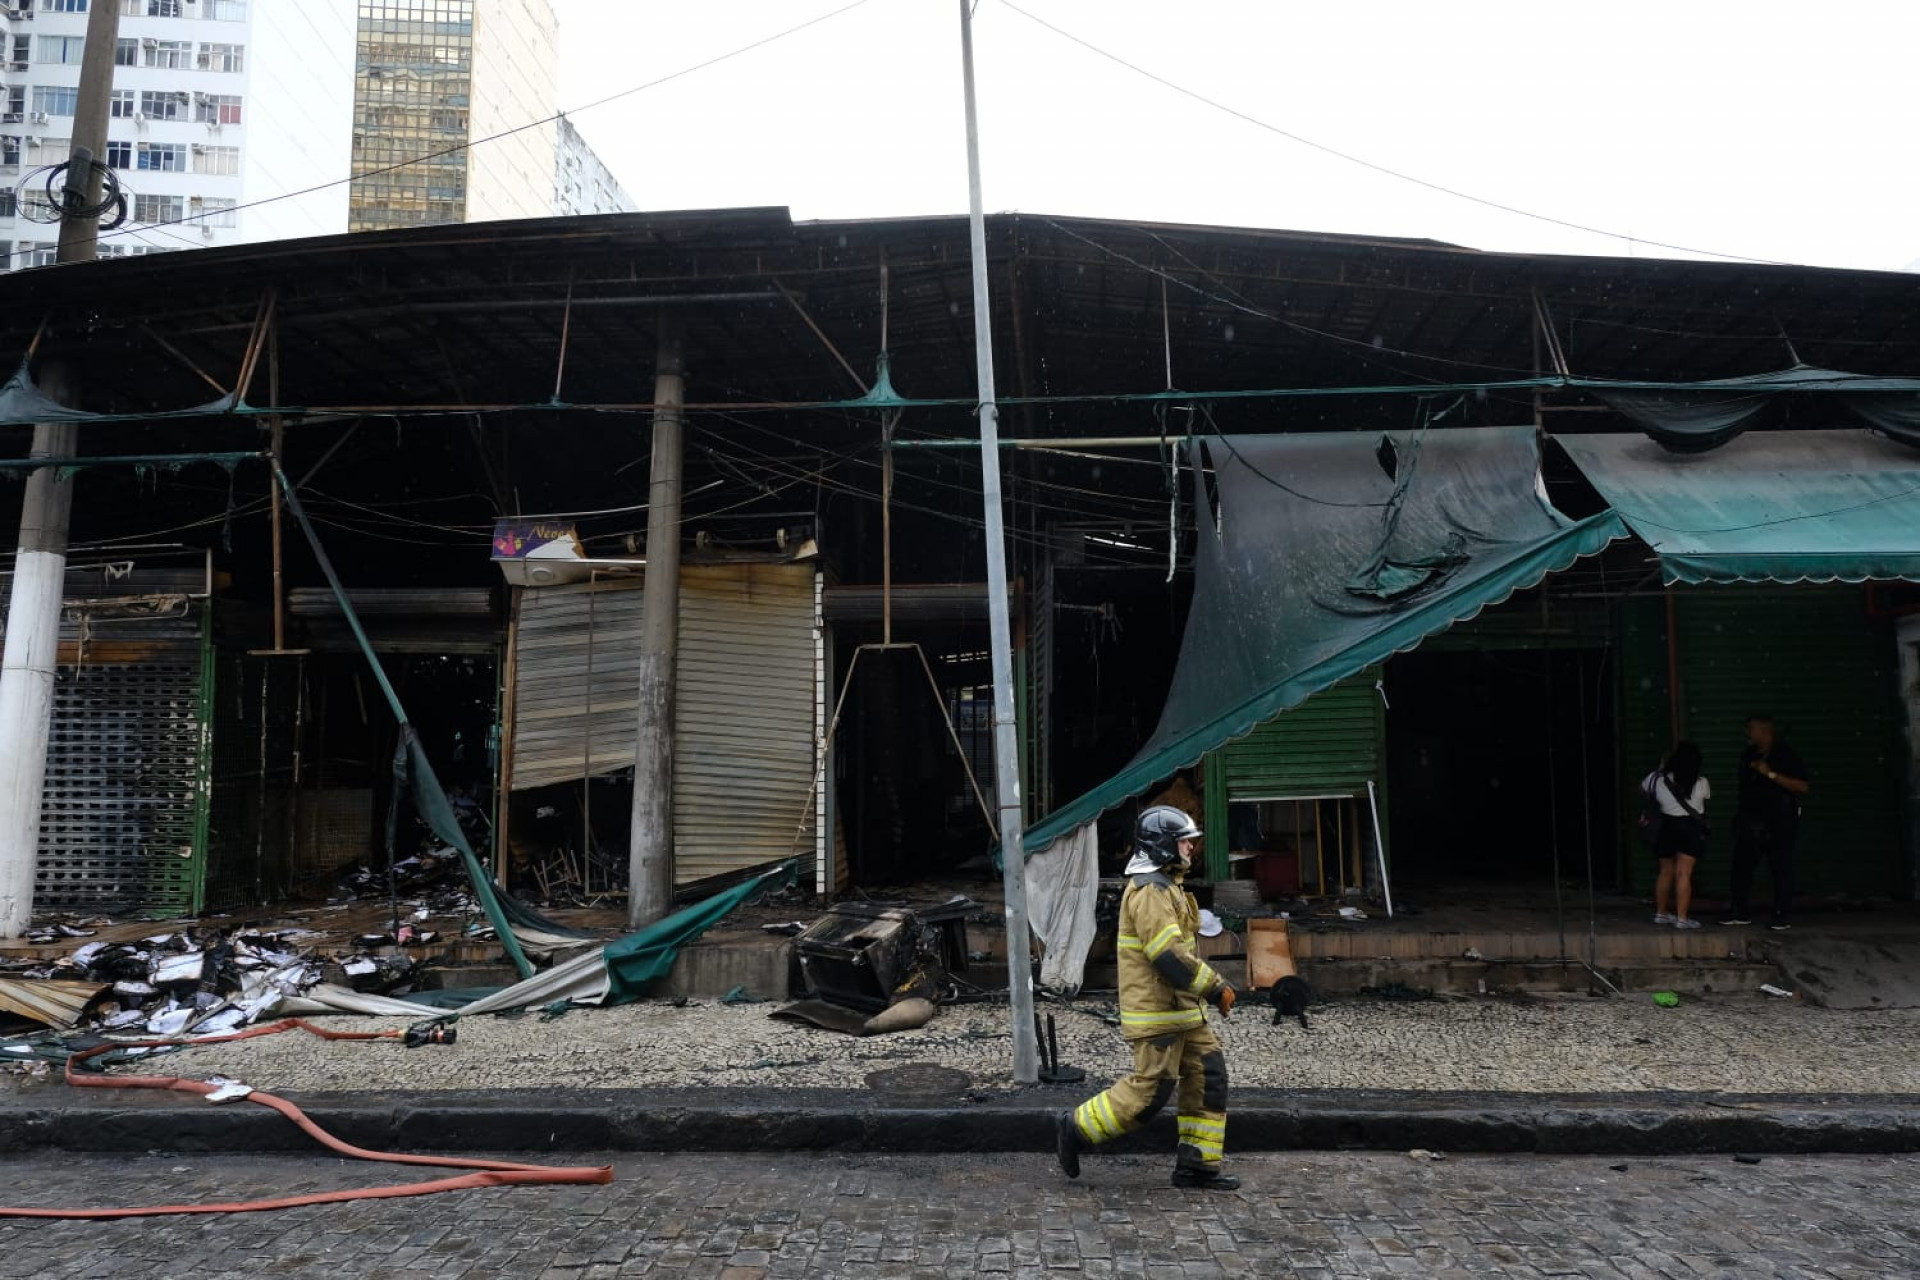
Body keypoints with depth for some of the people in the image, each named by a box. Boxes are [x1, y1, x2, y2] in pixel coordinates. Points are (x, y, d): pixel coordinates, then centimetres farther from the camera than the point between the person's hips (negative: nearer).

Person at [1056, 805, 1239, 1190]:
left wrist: (1212, 984, 20)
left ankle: (1197, 1165, 16)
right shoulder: (1150, 891, -18)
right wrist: (1216, 988, -19)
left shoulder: (1164, 886, 17)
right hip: (1156, 1010, -10)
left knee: (1207, 1076, 9)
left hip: (1181, 1007, 10)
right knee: (1150, 1088, -5)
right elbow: (1170, 956, -26)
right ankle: (1075, 1130, 8)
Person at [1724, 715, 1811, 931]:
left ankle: (1783, 917, 6)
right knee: (1741, 866, 6)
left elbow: (1803, 786, -18)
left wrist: (1771, 774, -23)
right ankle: (1741, 913, 13)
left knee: (1781, 870, -1)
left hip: (1778, 823, -7)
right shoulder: (1748, 755, 12)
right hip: (1750, 821, 7)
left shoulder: (1786, 755, -8)